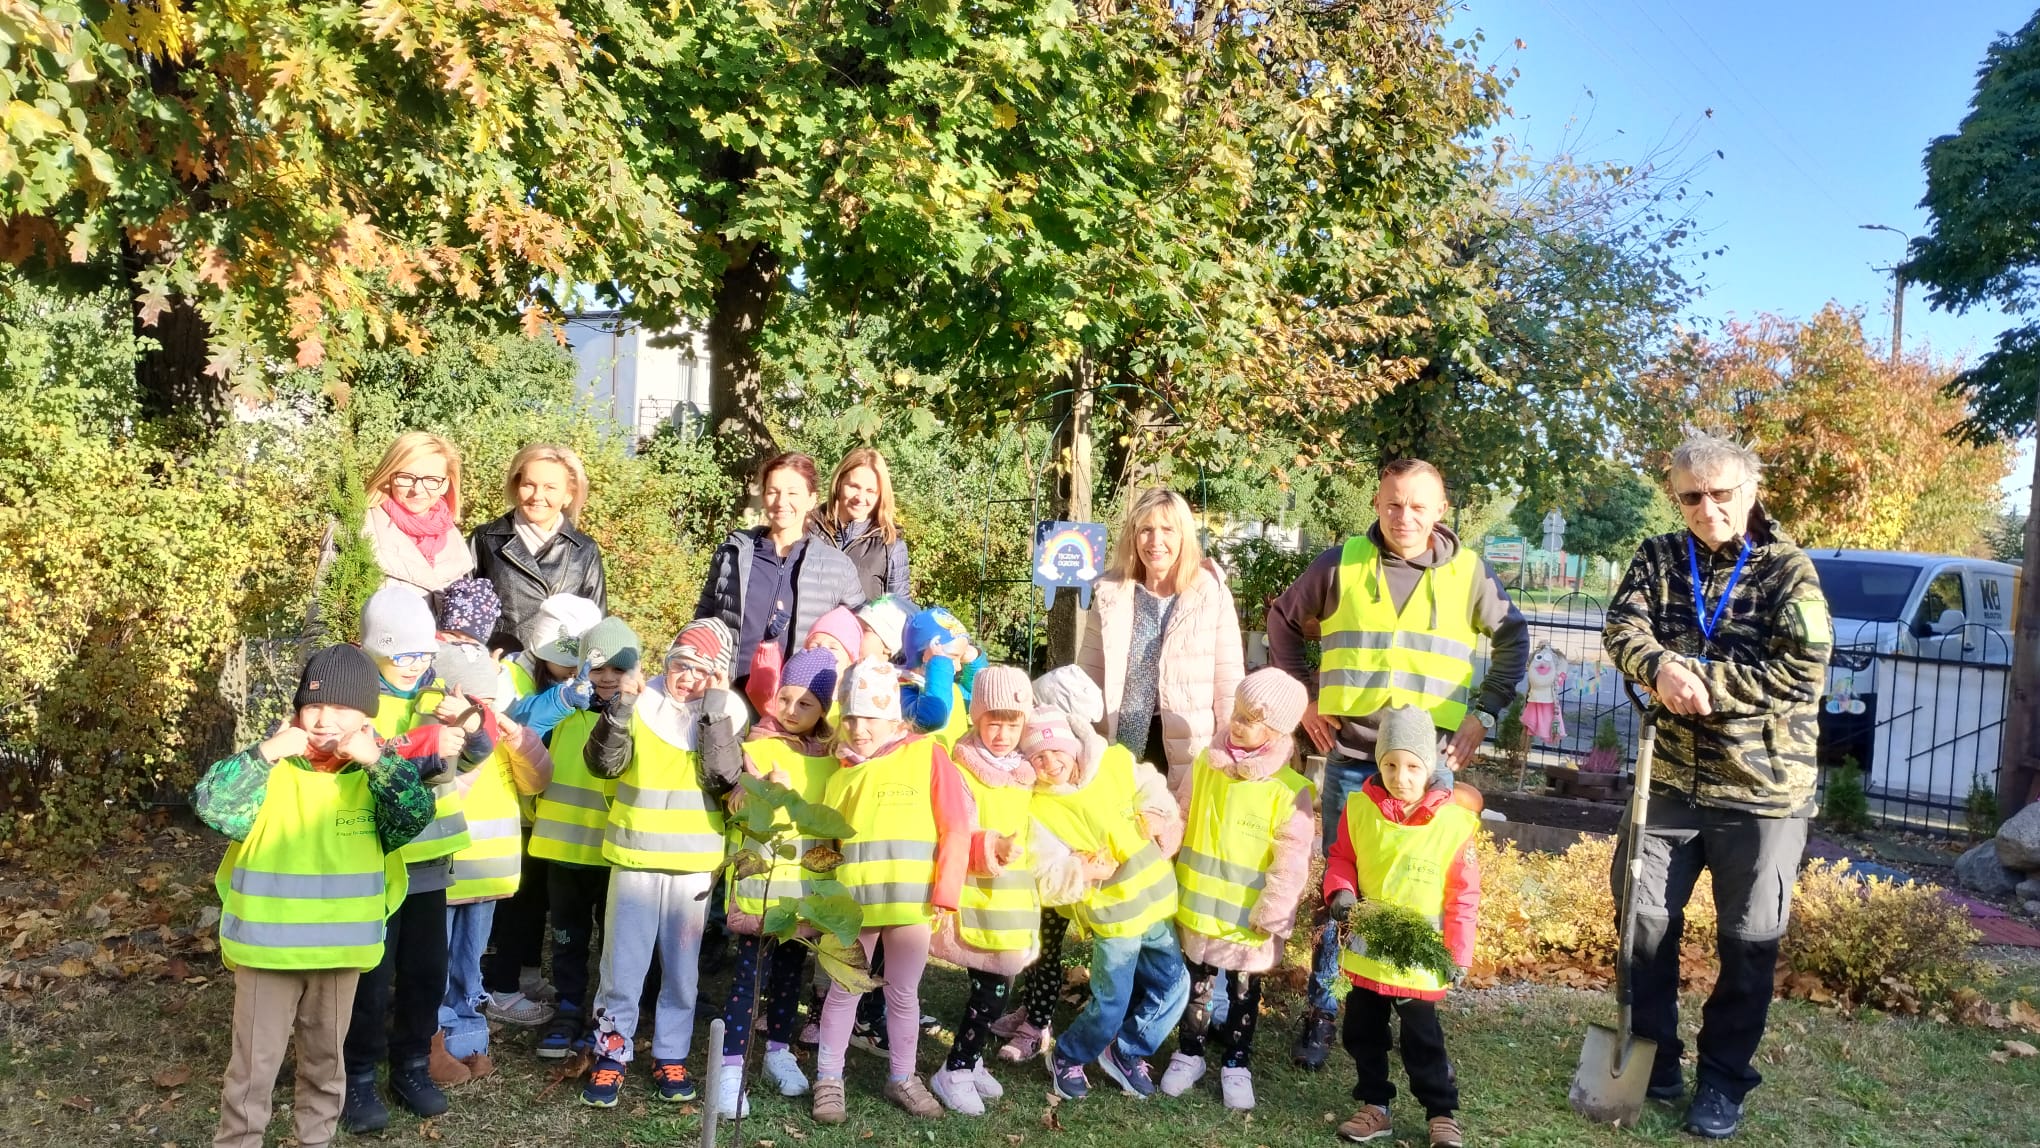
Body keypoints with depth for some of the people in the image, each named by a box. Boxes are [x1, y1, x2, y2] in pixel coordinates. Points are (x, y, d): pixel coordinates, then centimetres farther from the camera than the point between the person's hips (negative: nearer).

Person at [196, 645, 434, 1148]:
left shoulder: (374, 779, -2)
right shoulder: (270, 771, -7)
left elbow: (417, 814, -19)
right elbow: (210, 804, -21)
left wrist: (378, 761, -29)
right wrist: (265, 752, -29)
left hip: (340, 950, 2)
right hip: (266, 949, -2)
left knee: (324, 1061, 19)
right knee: (254, 1066, 7)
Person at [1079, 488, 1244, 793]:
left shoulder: (1213, 595, -3)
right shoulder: (1110, 594, 3)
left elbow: (1230, 685, -2)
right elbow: (1088, 677, 7)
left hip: (1191, 759, -2)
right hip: (1123, 752, 2)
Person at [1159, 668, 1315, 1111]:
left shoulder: (1290, 790, -16)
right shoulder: (1205, 766, -4)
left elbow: (1291, 864, -13)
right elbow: (1178, 822, 7)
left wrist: (1272, 915, -13)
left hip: (1250, 918, -3)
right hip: (1198, 906, 3)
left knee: (1244, 990, 15)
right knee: (1197, 983, 18)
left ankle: (1236, 1063, 32)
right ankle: (1189, 1053, 35)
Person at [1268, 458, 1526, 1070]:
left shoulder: (1468, 573, 3)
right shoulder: (1342, 563, 1)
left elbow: (1514, 639, 16)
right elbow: (1283, 618, 14)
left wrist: (1484, 712, 6)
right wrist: (1303, 696, 7)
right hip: (1351, 755, 0)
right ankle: (1321, 1009, 16)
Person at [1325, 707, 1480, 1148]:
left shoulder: (1454, 820, -13)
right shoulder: (1360, 808, -7)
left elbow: (1464, 894, -8)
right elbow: (1341, 859, 7)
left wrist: (1458, 953, -9)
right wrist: (1339, 892, -13)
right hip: (1365, 950, 3)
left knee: (1423, 1040, 7)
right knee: (1363, 1034, 14)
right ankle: (1374, 1107, 30)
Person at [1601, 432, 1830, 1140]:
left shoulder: (1788, 569, -7)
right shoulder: (1658, 559, 4)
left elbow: (1804, 670, -18)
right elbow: (1623, 627, -11)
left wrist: (1701, 679, -22)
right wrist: (1660, 667, -31)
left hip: (1763, 788, -3)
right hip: (1669, 780, 3)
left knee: (1748, 940, 7)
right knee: (1644, 917, 10)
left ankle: (1724, 1076, 24)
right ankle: (1652, 1055, 28)